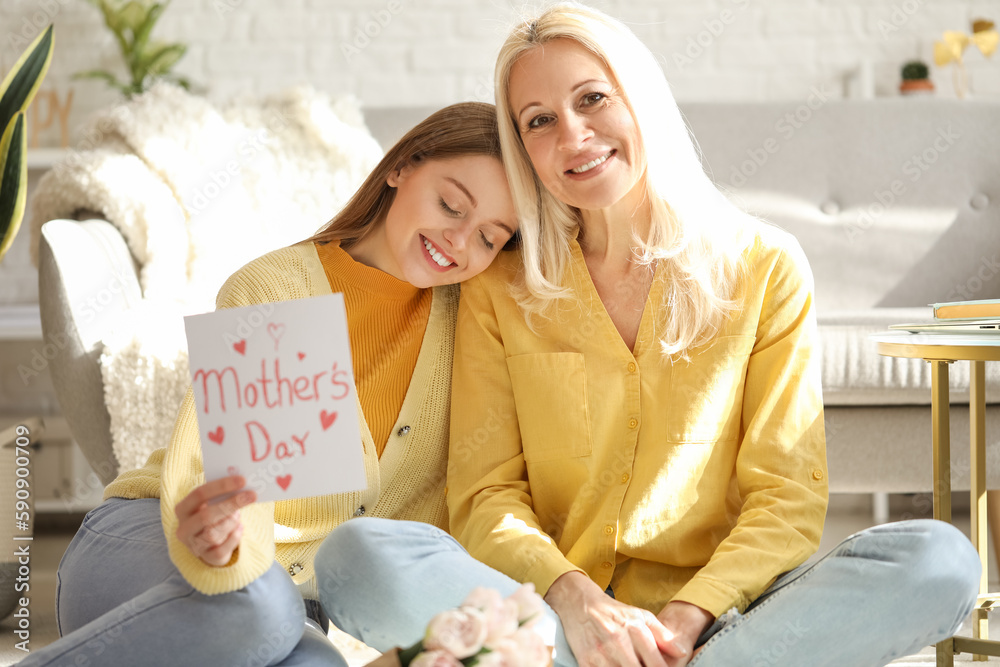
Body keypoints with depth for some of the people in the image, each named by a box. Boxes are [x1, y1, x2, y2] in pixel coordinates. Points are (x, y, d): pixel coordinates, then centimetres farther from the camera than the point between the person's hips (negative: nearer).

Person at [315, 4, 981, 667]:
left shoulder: (765, 269, 5)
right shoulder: (498, 292, 7)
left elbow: (789, 494, 0)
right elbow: (484, 495, 1)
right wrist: (573, 598, -20)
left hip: (715, 613, 0)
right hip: (549, 610, 0)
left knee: (940, 559, -26)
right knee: (357, 554, -29)